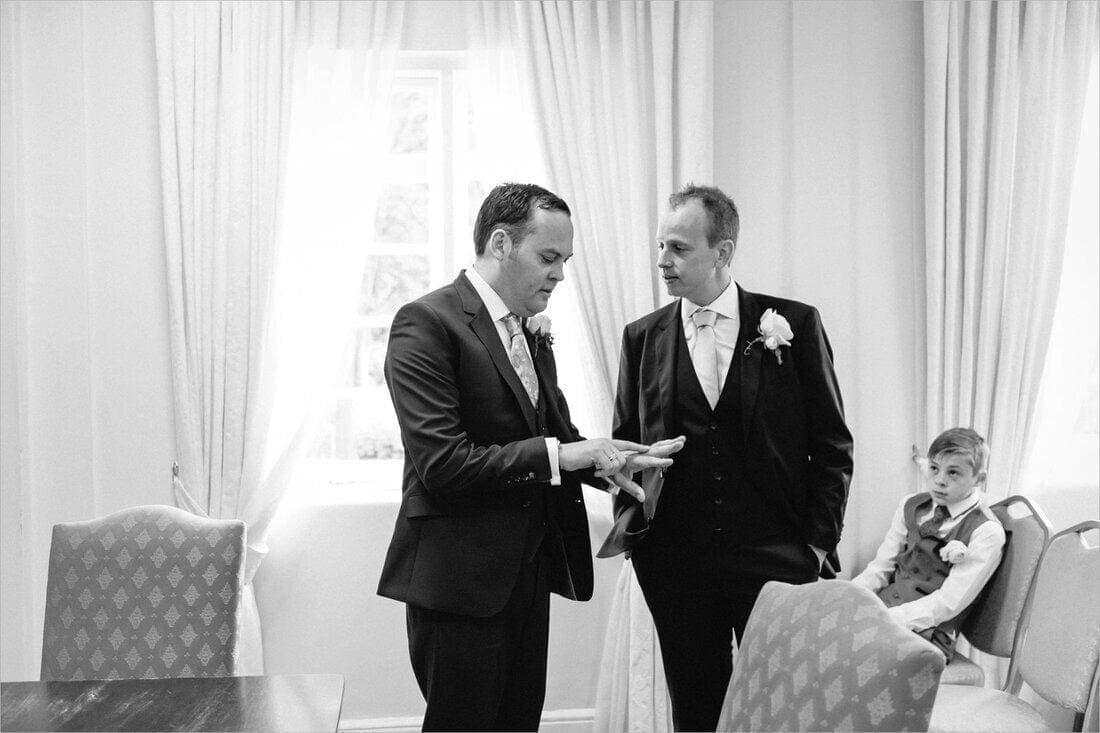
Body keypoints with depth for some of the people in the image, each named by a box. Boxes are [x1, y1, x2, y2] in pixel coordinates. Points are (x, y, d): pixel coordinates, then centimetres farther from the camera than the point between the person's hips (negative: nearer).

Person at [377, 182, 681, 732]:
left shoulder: (532, 332, 14)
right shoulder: (426, 323, -13)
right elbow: (441, 464, -21)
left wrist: (605, 460, -3)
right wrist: (557, 456, -20)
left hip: (528, 574, 8)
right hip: (460, 579, -8)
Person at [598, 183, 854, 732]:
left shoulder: (794, 324, -1)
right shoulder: (642, 337, 6)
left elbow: (831, 442, 1)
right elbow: (625, 439, 14)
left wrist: (819, 542, -3)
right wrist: (628, 513, 0)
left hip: (778, 561, -2)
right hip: (675, 559, 2)